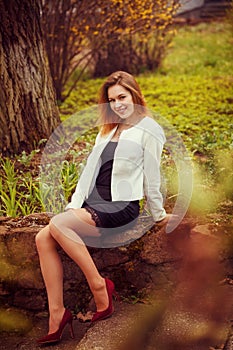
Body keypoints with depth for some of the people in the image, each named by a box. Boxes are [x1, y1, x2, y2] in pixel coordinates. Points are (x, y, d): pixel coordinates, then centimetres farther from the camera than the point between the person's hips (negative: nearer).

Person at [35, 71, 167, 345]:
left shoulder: (149, 129, -3)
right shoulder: (107, 128, 20)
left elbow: (152, 177, 0)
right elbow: (90, 168, 15)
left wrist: (158, 214, 5)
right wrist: (74, 205, 7)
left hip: (123, 205, -7)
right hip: (93, 202, 7)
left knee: (58, 224, -29)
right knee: (43, 238, -17)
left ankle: (100, 287, -14)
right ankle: (57, 316, -16)